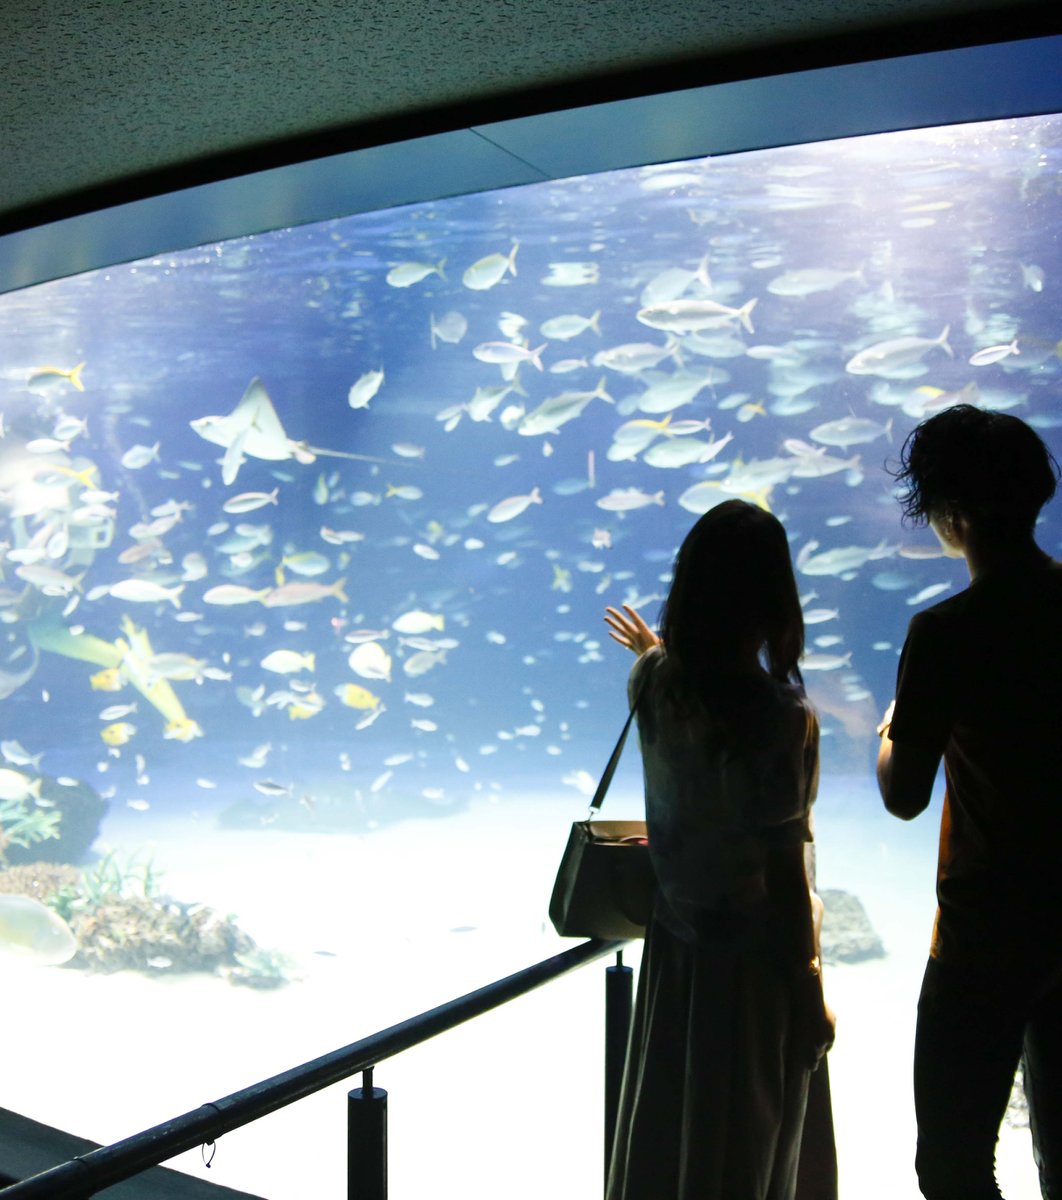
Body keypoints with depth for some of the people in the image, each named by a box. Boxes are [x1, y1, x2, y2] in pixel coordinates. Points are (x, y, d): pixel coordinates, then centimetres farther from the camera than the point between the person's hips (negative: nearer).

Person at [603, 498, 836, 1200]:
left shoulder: (655, 680, -9)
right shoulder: (781, 716, -26)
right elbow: (784, 872, -22)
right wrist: (811, 996, -9)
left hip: (675, 942, 5)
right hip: (754, 957, -5)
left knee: (665, 1126, 22)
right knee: (743, 1143, 14)